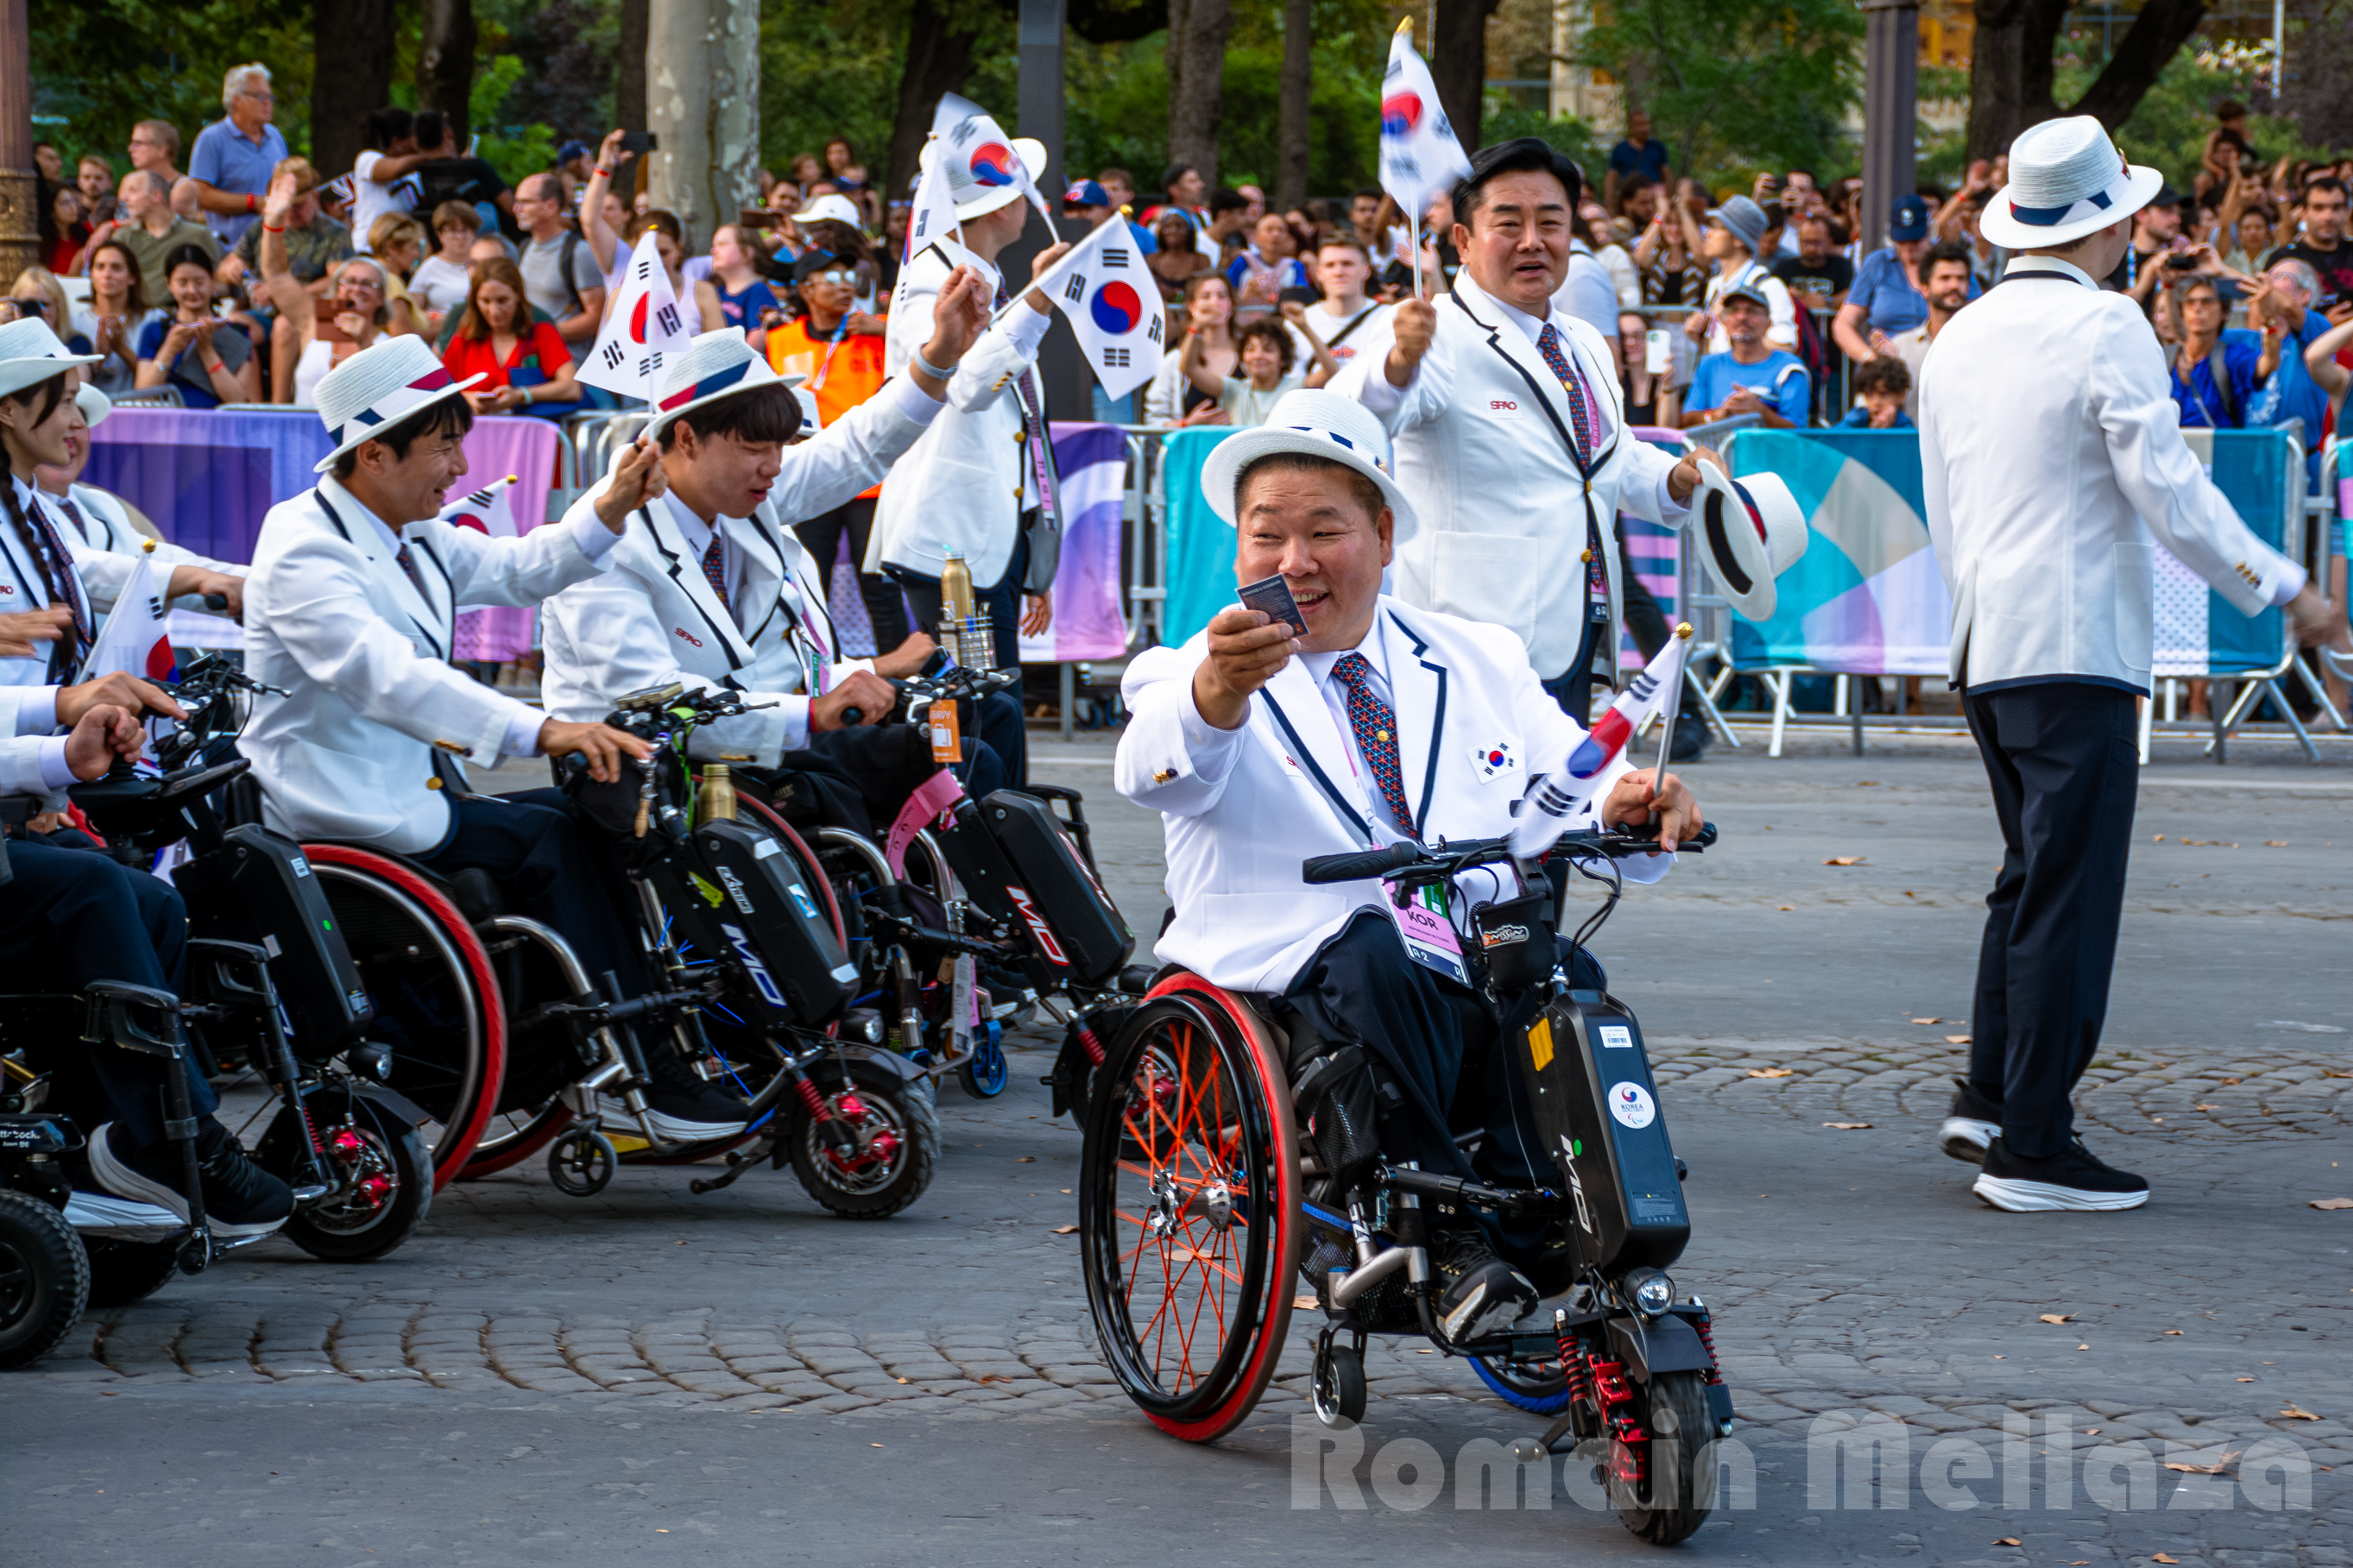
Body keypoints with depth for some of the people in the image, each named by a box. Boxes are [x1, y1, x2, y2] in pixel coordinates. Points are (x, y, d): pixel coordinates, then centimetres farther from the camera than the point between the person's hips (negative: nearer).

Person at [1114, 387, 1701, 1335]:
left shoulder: (1482, 664, 22)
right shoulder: (1192, 675, 8)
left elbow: (1573, 790, 12)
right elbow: (1156, 773, -16)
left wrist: (1628, 804, -13)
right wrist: (1215, 692, -39)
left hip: (1488, 991, 3)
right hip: (1296, 988, -3)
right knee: (1374, 946, -36)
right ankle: (1445, 1238, -28)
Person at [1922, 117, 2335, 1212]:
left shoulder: (1960, 340, 13)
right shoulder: (2104, 328, -10)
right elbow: (2167, 490, -14)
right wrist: (2280, 588, -6)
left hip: (1984, 645, 8)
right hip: (2075, 645, -8)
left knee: (2032, 872, 18)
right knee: (2067, 888, -6)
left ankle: (1989, 1097, 13)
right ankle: (2032, 1148, -6)